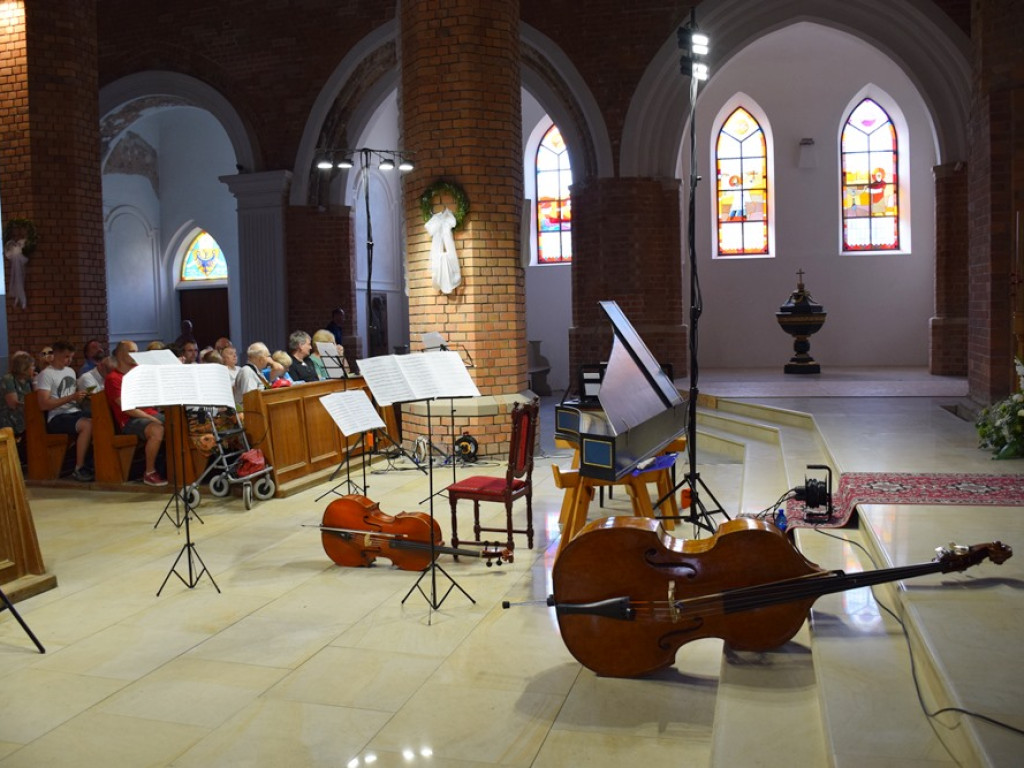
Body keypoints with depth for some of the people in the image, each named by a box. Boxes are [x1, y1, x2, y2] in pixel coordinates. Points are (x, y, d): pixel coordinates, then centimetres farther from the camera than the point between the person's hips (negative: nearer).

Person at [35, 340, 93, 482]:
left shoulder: (71, 371, 20)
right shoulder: (46, 374, -5)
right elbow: (43, 405, -14)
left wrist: (81, 395, 7)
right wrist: (71, 398, -19)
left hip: (75, 412, 7)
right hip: (57, 418, -7)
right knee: (88, 425, -34)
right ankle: (79, 469, -24)